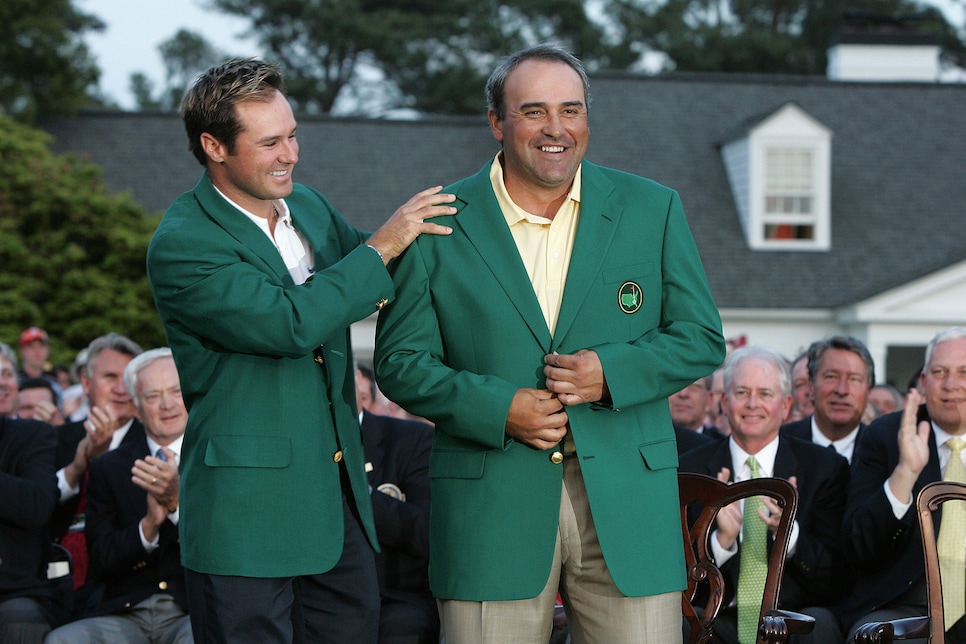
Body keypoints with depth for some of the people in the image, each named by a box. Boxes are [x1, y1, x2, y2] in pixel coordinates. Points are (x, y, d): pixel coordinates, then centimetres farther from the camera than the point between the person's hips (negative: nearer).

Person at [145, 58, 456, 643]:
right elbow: (290, 323, -24)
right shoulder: (182, 245, -14)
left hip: (340, 494, 7)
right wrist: (380, 247, -15)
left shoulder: (308, 206, 10)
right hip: (249, 511, -7)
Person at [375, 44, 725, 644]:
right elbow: (400, 361, 4)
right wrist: (497, 407, -12)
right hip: (490, 506, -1)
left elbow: (702, 340, 8)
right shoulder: (440, 224, 4)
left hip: (627, 504, 1)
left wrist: (612, 371, -10)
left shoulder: (653, 209, 8)